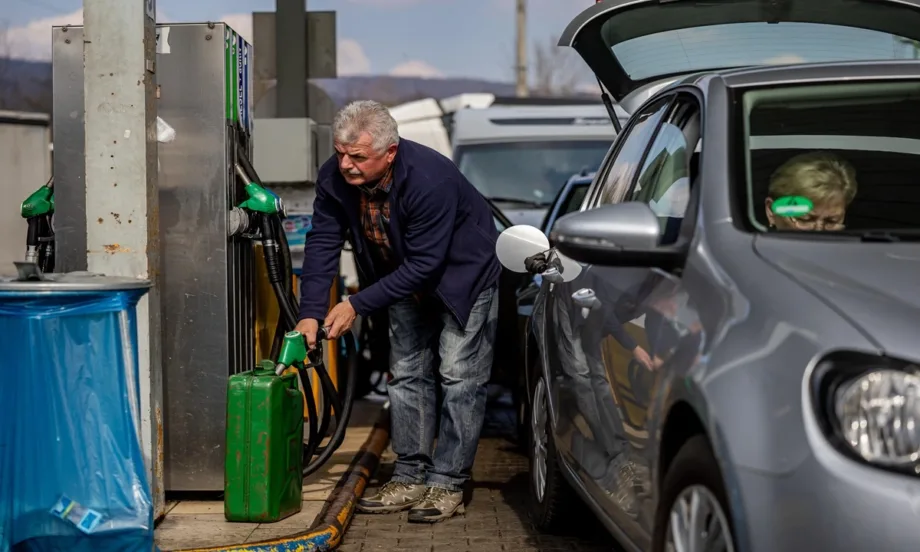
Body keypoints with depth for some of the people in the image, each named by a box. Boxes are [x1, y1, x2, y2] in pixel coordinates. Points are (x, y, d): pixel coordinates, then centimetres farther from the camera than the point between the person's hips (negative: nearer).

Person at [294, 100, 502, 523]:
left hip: (463, 274, -6)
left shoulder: (431, 179, -39)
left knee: (459, 377, -8)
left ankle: (447, 484, -4)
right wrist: (310, 313, -26)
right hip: (408, 279, 6)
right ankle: (410, 479, 14)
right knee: (406, 375, 7)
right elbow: (322, 243, -15)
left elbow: (424, 264, -34)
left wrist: (358, 305, -33)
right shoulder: (334, 178, -21)